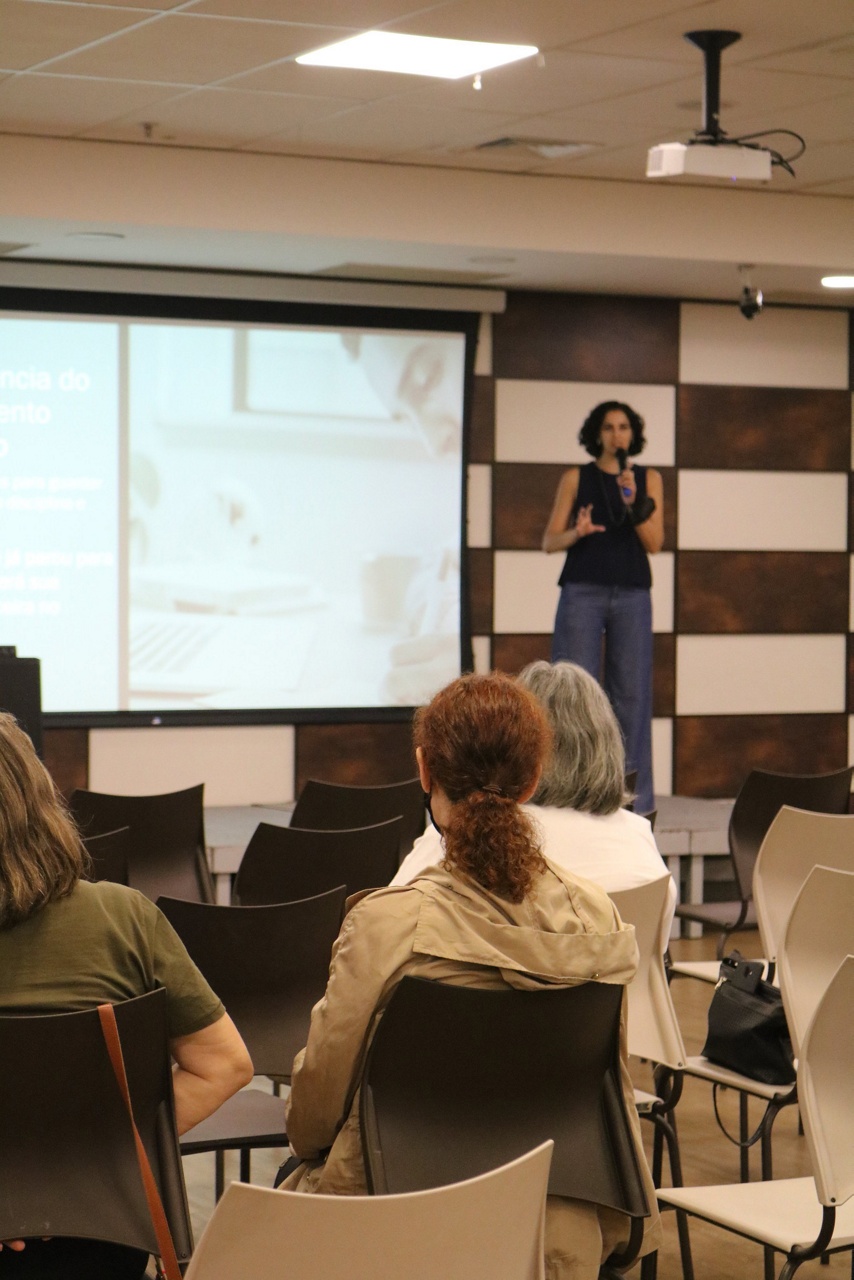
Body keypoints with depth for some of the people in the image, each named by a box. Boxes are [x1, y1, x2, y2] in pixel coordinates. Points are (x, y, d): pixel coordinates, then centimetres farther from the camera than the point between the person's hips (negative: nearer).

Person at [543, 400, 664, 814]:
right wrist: (575, 533, -17)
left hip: (632, 595, 1)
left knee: (631, 692, -2)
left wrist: (633, 501, -14)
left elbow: (655, 543, 1)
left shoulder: (649, 479, 10)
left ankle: (633, 798, 2)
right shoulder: (575, 478, 6)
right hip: (582, 592, -1)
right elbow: (548, 541, 4)